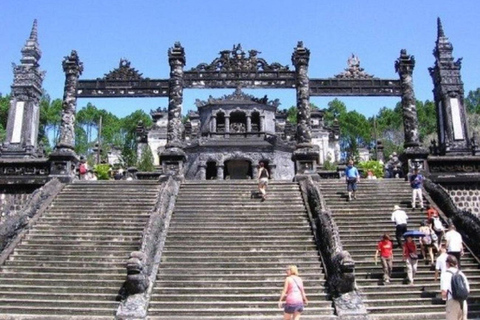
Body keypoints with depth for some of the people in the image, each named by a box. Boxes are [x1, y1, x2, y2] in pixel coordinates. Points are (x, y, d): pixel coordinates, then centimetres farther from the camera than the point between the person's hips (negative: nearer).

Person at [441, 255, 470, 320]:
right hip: (463, 302, 5)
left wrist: (444, 297, 4)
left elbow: (444, 292, -16)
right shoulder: (461, 273, 8)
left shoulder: (445, 274, -9)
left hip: (452, 302, -5)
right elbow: (468, 290, 11)